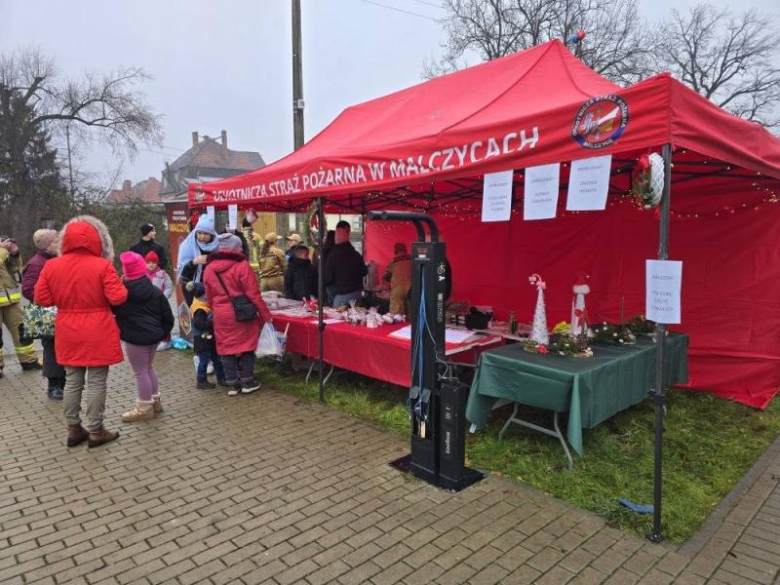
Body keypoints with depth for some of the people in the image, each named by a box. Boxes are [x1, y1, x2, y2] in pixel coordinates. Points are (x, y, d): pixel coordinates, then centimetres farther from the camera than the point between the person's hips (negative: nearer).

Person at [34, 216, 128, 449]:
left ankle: (74, 430, 22)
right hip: (97, 334, -4)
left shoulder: (51, 266, -1)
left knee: (72, 382, 14)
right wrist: (121, 285, 4)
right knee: (96, 383, 3)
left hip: (68, 334, 5)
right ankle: (95, 431, 10)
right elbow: (118, 298, -16)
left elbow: (42, 299, 3)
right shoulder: (102, 266, -13)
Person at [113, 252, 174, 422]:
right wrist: (162, 333, 13)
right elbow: (167, 316, 5)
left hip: (134, 338, -6)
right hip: (153, 336, 6)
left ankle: (145, 408, 10)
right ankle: (155, 400, 31)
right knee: (149, 367, 21)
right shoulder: (155, 291, 4)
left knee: (140, 372, 2)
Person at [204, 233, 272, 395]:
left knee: (226, 348, 11)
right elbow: (253, 294, -13)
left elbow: (209, 297, 12)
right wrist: (265, 314, -7)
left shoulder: (210, 268, 6)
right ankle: (247, 382, 15)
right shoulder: (241, 265, -12)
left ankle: (232, 384, 16)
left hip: (221, 315, 4)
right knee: (246, 346, 9)